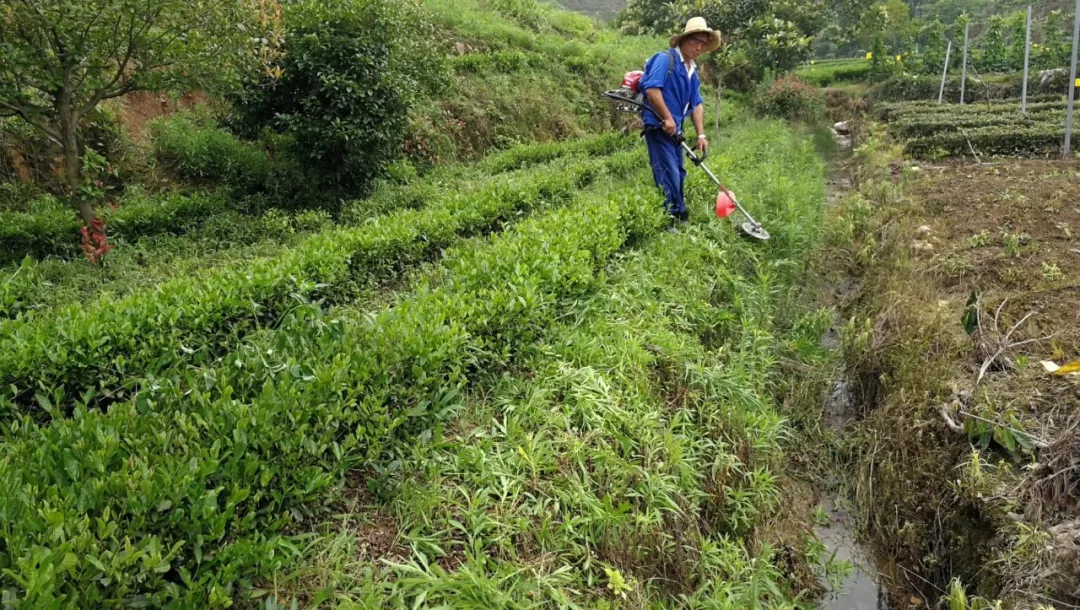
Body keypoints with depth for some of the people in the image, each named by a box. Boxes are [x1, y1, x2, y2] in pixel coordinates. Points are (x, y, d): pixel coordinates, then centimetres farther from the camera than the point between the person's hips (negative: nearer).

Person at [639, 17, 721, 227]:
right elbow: (652, 89, -23)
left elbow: (696, 104, 17)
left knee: (678, 173, 14)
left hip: (674, 129, 9)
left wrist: (701, 134, 9)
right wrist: (667, 118, -21)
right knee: (669, 174, -11)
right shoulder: (665, 59, -12)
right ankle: (670, 220, -5)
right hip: (658, 127, -9)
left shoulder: (692, 71, 16)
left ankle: (680, 217, 25)